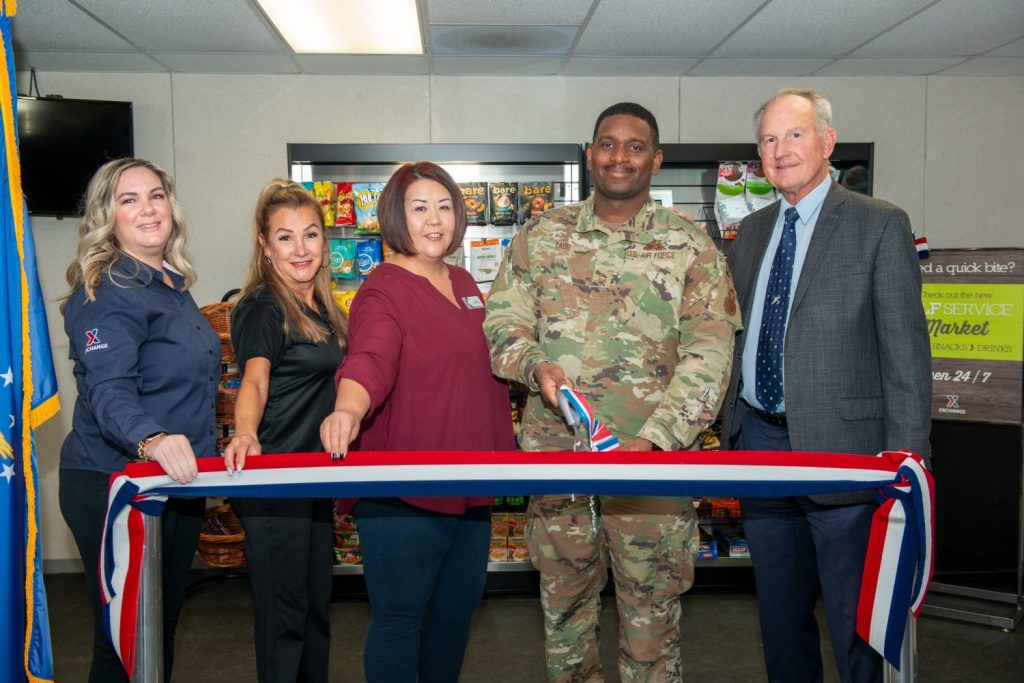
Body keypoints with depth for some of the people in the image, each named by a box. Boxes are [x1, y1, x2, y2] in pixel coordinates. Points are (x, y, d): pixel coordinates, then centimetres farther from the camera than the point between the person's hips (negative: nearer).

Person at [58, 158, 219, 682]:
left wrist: (199, 457, 19)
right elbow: (109, 392, -28)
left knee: (165, 624, 19)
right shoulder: (106, 294, -15)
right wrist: (151, 440, -47)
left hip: (178, 483, 8)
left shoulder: (175, 286, 11)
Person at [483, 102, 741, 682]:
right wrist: (535, 366, -16)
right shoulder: (541, 237, 6)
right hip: (556, 451, 2)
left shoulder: (691, 247, -2)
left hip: (653, 458, -2)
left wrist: (652, 441, -20)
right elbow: (502, 321, 6)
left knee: (652, 607, 8)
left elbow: (708, 355, -9)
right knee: (564, 599, 17)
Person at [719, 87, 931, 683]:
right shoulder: (752, 231, 11)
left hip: (840, 446, -5)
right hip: (760, 439, 6)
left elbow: (905, 348, -10)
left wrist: (905, 458, -14)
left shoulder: (880, 225, -6)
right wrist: (732, 423, 11)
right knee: (780, 611, 19)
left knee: (856, 620, 6)